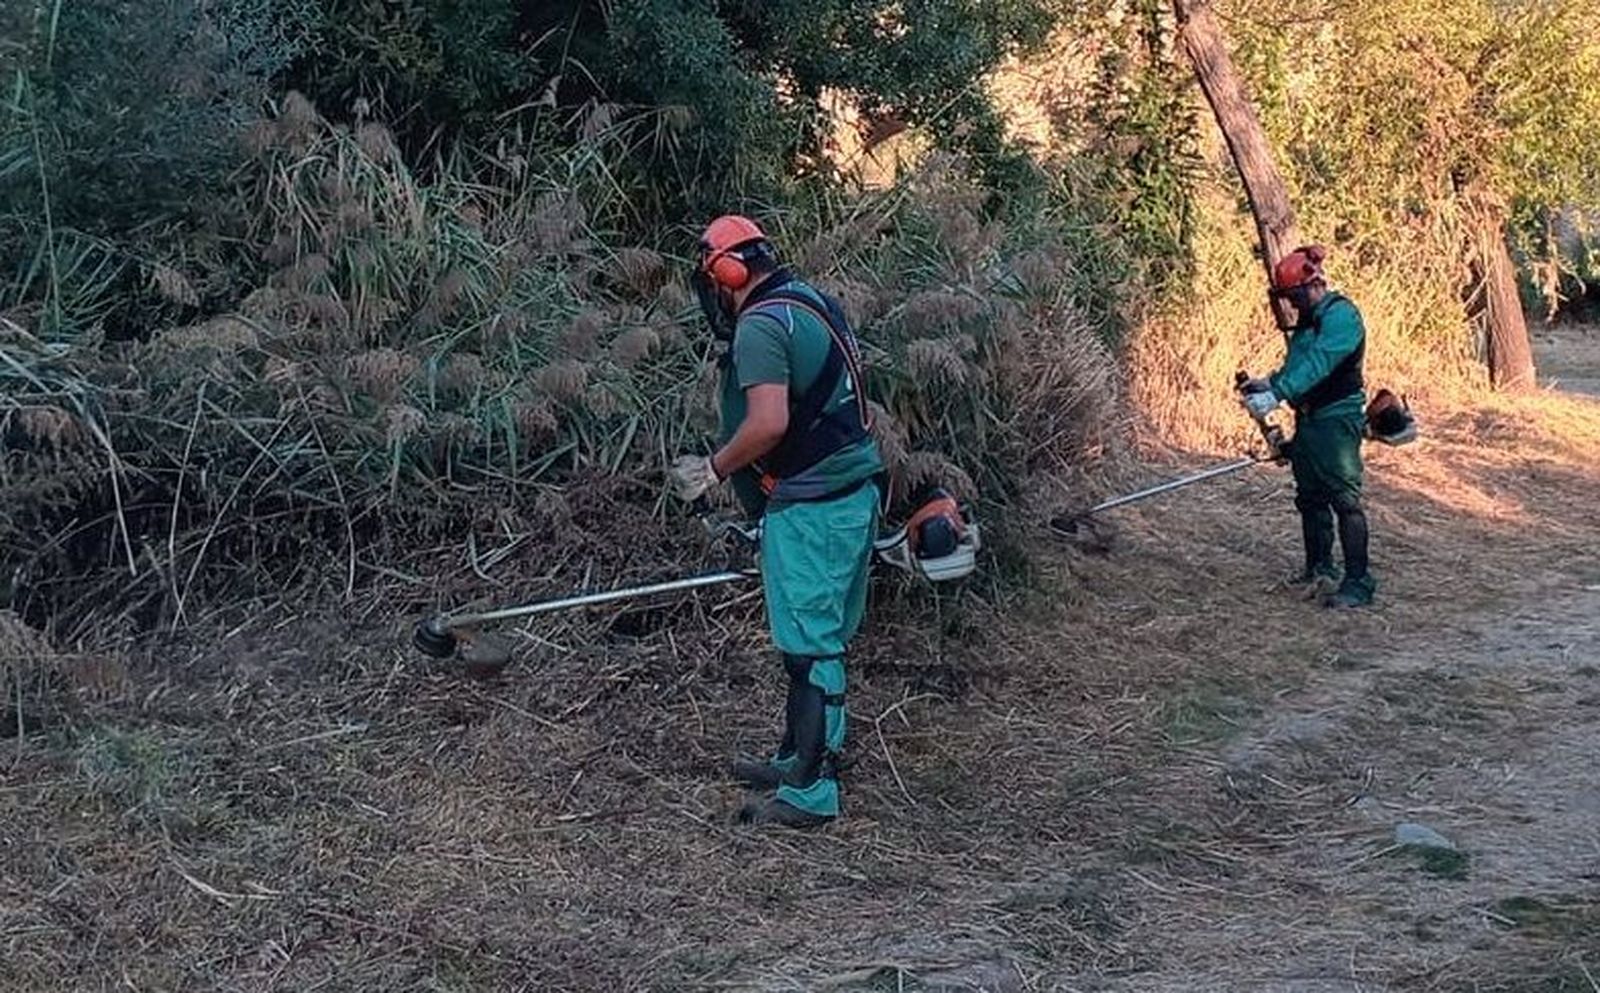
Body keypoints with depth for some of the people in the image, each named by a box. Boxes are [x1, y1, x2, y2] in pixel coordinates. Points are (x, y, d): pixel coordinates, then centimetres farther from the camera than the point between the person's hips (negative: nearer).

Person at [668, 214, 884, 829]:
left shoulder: (760, 325, -14)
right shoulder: (812, 304, 16)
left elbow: (769, 422, -24)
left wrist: (713, 470, -9)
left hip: (809, 506, -10)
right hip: (854, 493, 10)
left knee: (810, 647, -4)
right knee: (820, 640, 18)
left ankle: (810, 792, 2)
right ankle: (800, 758, 30)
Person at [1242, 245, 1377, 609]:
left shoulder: (1341, 316, -16)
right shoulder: (1308, 320, 15)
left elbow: (1317, 364, -29)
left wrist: (1278, 394, -37)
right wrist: (1269, 383, 1)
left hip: (1338, 420, -10)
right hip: (1309, 420, 10)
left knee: (1345, 500, -10)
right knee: (1310, 498, 17)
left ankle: (1359, 582, -8)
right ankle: (1320, 568, 31)